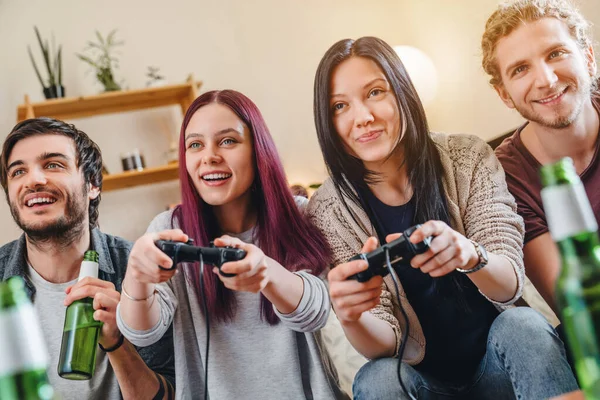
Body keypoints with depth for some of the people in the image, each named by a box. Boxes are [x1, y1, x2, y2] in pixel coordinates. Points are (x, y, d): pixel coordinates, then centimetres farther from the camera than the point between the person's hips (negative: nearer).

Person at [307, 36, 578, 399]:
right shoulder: (328, 213, -11)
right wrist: (351, 317, -36)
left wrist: (468, 254, -37)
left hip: (496, 358, 1)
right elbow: (383, 344, -11)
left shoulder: (469, 158, -9)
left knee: (522, 325, -29)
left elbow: (510, 286, -14)